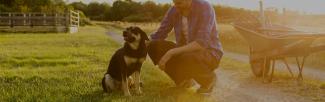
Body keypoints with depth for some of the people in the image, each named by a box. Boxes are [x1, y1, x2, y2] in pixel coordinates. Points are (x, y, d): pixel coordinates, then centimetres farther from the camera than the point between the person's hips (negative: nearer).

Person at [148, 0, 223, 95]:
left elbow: (202, 43, -33)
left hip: (209, 54, -5)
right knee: (153, 47, -15)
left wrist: (171, 52, -38)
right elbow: (159, 35, -1)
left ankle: (208, 78, -4)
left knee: (186, 59, -39)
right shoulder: (173, 11, -7)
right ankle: (185, 78, 4)